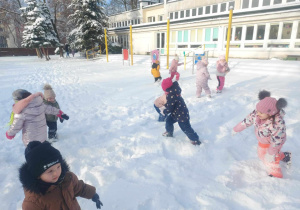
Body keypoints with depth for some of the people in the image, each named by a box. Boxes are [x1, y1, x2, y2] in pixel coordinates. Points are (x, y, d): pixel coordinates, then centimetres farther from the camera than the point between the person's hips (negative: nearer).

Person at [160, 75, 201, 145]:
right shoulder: (174, 92, 0)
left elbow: (169, 108, -23)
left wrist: (164, 112, -5)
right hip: (176, 113, 10)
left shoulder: (171, 96, -31)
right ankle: (169, 132, 44)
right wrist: (164, 106, 9)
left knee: (186, 128, 0)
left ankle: (195, 139, 16)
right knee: (169, 120, 22)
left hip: (181, 115, -10)